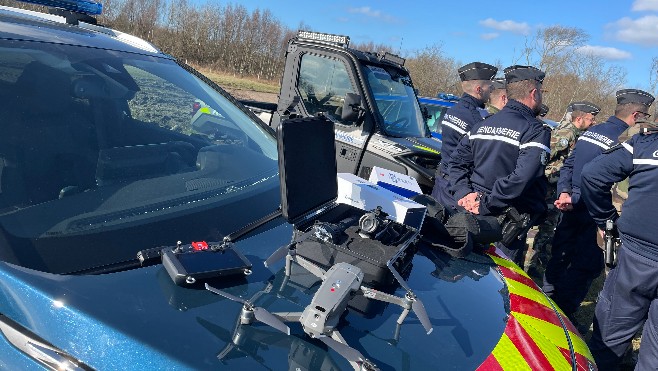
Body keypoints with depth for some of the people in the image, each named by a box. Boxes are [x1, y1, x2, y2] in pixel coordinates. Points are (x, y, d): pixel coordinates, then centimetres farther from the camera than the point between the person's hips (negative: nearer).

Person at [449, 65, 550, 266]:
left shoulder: (482, 124, 8)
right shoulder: (537, 131, -13)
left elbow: (457, 162, 7)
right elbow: (521, 178, -25)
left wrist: (464, 193, -3)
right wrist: (486, 205, -19)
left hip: (476, 215, 6)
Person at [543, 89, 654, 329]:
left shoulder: (590, 132, 7)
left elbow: (567, 166, 6)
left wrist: (564, 193, -3)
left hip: (569, 208, 8)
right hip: (593, 214, -8)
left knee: (560, 256, 18)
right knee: (586, 267, 4)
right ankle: (564, 316, 12)